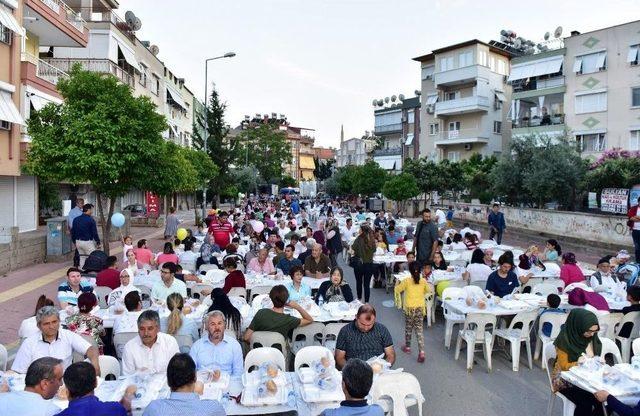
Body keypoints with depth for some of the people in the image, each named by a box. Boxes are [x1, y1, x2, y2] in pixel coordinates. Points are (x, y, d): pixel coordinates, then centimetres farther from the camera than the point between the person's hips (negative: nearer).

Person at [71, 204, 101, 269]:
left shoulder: (76, 219, 7)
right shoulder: (91, 220, -13)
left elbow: (72, 232, 13)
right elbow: (94, 232, -11)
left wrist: (74, 242, 23)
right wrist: (98, 242, -3)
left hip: (78, 242, 7)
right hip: (87, 242, -7)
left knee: (82, 258, 18)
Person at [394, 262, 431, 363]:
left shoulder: (406, 281, -13)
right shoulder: (423, 281, -6)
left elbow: (397, 290, -2)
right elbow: (429, 290, 10)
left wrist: (397, 283, 16)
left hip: (409, 308, -2)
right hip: (420, 308, 2)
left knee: (408, 328, 18)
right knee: (419, 329, 5)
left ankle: (407, 347, 33)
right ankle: (421, 352, -5)